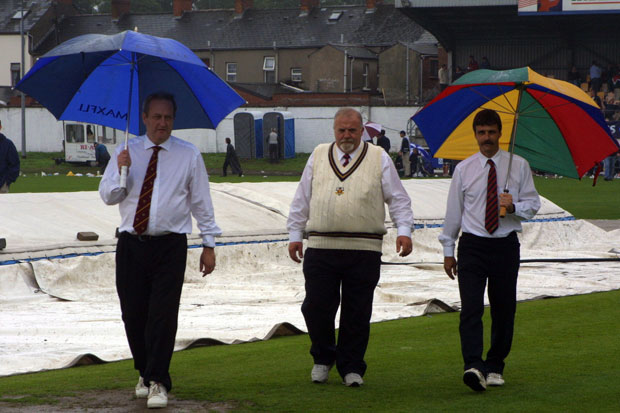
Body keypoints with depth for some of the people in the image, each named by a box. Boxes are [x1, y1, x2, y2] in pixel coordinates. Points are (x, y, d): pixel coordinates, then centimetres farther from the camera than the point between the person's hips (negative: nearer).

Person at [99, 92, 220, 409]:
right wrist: (120, 171, -12)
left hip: (170, 245, -2)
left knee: (163, 315, -10)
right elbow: (107, 196, 6)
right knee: (133, 314, 6)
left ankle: (158, 383, -6)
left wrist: (209, 244, 5)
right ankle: (145, 373, 25)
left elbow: (201, 202, 8)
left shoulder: (188, 155, 5)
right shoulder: (127, 152, 9)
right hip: (131, 244, 2)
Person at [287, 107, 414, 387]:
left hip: (364, 250, -1)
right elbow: (301, 200, 18)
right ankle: (322, 359, 21)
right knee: (316, 306, -2)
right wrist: (295, 234, 13)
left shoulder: (379, 159, 8)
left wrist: (404, 230, -6)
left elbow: (398, 198, 7)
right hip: (320, 248, 1)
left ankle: (351, 367, 13)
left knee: (357, 312, 0)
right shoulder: (318, 157, 13)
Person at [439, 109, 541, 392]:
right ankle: (474, 367, -23)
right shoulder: (464, 169, 7)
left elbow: (533, 205, 6)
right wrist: (448, 250, 11)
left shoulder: (518, 166, 5)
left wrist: (514, 206, -16)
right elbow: (453, 210, 11)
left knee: (504, 309, 5)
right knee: (471, 308, -14)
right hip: (472, 245, 0)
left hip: (505, 244, 1)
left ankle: (494, 367, 19)